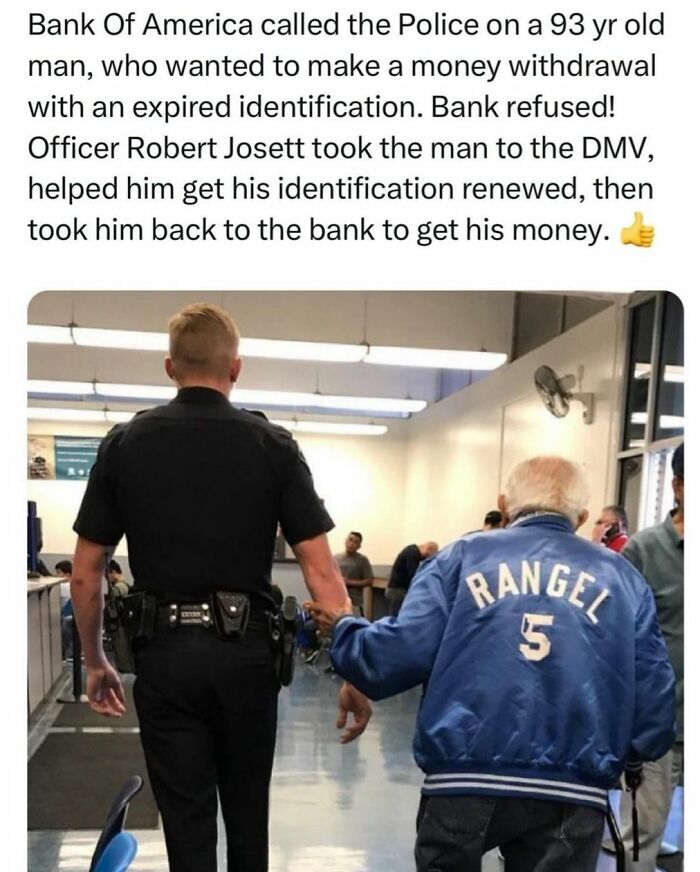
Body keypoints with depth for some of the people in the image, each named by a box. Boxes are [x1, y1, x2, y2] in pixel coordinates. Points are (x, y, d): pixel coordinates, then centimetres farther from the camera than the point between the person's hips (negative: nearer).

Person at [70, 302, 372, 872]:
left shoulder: (125, 444, -1)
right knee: (247, 811, 21)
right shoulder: (273, 445, -3)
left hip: (165, 654, 0)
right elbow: (321, 571, -8)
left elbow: (85, 574, 1)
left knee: (187, 821, 10)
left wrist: (95, 662, 14)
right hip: (246, 652, 1)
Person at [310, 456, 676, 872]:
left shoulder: (464, 555, 6)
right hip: (572, 791, 0)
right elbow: (654, 701, 5)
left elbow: (397, 657, -5)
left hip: (463, 777, 0)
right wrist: (628, 758, 27)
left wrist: (345, 627, 16)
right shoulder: (624, 578, 11)